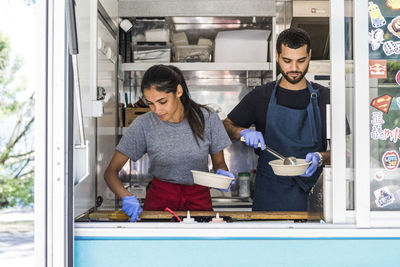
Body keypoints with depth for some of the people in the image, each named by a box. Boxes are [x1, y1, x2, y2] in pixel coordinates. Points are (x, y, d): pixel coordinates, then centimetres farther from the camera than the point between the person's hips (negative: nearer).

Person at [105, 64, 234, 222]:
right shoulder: (143, 125, -10)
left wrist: (222, 173, -17)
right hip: (160, 197, 0)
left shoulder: (207, 118, -7)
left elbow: (219, 162, 7)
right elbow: (111, 172, -6)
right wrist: (127, 197, -26)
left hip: (199, 198, 1)